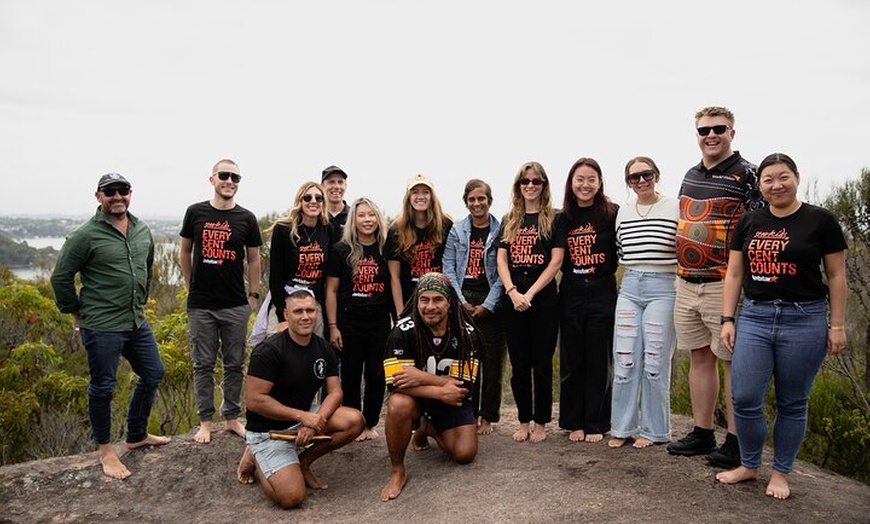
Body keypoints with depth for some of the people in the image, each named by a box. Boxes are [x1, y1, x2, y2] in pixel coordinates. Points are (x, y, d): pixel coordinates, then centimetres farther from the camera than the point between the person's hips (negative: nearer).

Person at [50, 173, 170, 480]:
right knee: (103, 388, 5)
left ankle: (137, 436, 35)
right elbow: (61, 277, -8)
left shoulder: (143, 232, 7)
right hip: (102, 328, -7)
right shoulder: (86, 235, -12)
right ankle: (105, 450, 24)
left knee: (153, 374, 16)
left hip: (137, 322, 7)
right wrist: (77, 314, -3)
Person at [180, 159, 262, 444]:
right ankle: (205, 420, 20)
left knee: (235, 364, 9)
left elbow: (253, 259, 7)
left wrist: (253, 295, 4)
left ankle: (232, 417, 22)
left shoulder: (246, 218, 1)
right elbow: (185, 251, 12)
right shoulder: (195, 212, 1)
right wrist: (191, 286, 10)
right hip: (201, 305, 0)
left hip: (236, 306, 0)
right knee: (203, 365, 8)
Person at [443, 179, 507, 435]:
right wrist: (462, 302, -5)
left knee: (491, 361, 2)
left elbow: (503, 272, -4)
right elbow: (448, 269, 4)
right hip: (462, 301, 2)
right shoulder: (457, 230, 7)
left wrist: (487, 305, -10)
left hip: (491, 304, -1)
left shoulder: (500, 231, 0)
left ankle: (487, 416, 15)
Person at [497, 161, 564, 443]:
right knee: (519, 364, 8)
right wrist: (513, 292, -9)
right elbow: (501, 261, 6)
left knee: (542, 363, 3)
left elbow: (556, 261, -6)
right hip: (513, 299, 3)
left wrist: (530, 294, -13)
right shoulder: (509, 221, 13)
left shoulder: (554, 219, 2)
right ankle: (524, 421, 20)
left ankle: (540, 423, 15)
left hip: (543, 299, -3)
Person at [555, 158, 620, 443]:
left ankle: (596, 424, 17)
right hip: (571, 295, 3)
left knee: (598, 362, 5)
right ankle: (574, 423, 20)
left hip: (602, 294, -3)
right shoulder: (563, 219, 8)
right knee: (571, 362, 8)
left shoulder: (612, 213, -3)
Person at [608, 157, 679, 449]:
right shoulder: (623, 213, 12)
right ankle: (623, 427, 15)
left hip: (662, 289, -4)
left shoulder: (675, 209, -2)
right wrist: (633, 273, 10)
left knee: (655, 362, 0)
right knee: (624, 360, 3)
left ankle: (654, 430, 15)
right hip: (629, 288, 4)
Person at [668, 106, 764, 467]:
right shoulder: (690, 176, 15)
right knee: (700, 357, 12)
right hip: (687, 285, 7)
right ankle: (702, 434, 23)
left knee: (732, 362, 0)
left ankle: (736, 442, 11)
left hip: (725, 285, -7)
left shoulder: (746, 174, -6)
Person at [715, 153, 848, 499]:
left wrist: (837, 325, -2)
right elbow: (734, 274, 10)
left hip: (804, 321, -2)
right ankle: (749, 465, 20)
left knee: (792, 404, 7)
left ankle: (781, 473, 24)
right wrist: (727, 319, 4)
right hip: (754, 318, 3)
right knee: (744, 399, -1)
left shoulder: (820, 220, 0)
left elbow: (836, 276, 1)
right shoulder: (748, 223, 8)